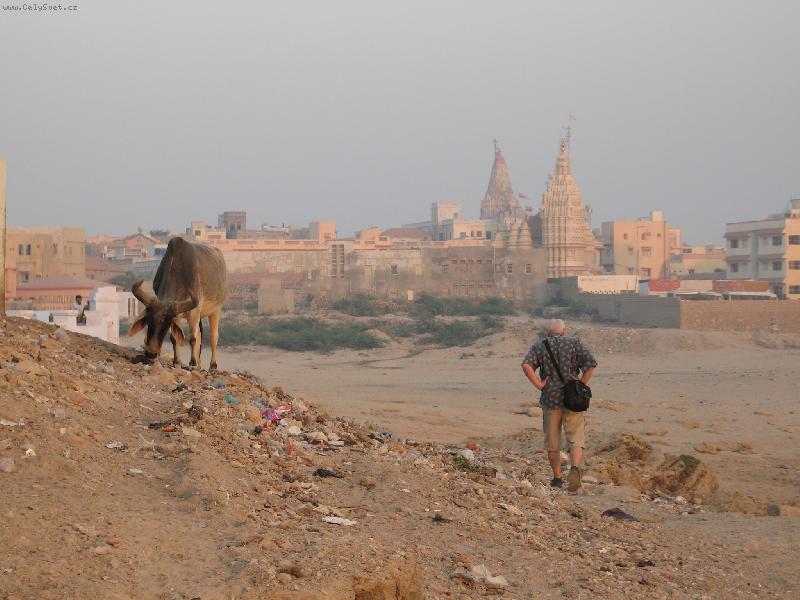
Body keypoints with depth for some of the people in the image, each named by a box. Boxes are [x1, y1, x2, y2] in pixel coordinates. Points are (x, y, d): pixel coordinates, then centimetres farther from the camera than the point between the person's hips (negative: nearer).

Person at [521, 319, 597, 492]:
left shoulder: (539, 346, 6)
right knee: (576, 439, 0)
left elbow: (526, 365, -12)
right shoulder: (574, 343, 5)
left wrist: (538, 384, -7)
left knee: (552, 442, 13)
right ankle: (575, 468, -24)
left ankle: (557, 478, 20)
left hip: (550, 399, 1)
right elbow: (591, 363, -8)